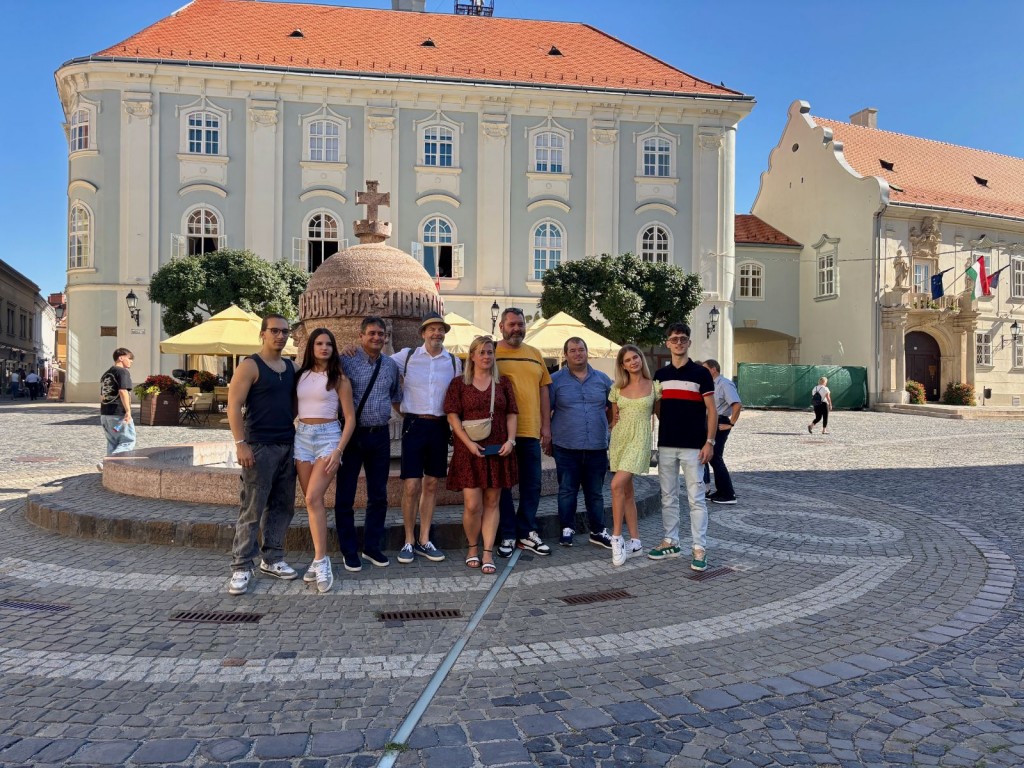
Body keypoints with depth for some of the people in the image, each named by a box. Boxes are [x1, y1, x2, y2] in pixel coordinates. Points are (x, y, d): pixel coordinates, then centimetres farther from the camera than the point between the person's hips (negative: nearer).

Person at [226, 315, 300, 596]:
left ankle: (272, 559, 22)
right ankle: (241, 567, 4)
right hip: (259, 446, -7)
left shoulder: (291, 367, 13)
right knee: (252, 509, -4)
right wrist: (240, 443, -18)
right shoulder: (250, 365, -6)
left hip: (288, 446, 7)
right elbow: (234, 406, -11)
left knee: (283, 506, 10)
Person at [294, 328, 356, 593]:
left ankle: (321, 561, -13)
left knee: (313, 498, -17)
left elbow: (350, 417, -3)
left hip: (328, 436, -4)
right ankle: (320, 558, 12)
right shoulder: (301, 375, 10)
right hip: (302, 436, 4)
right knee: (312, 501, 4)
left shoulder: (339, 378, 0)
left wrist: (339, 450, -13)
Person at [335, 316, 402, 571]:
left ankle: (372, 547, 25)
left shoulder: (391, 365, 8)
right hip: (352, 434, -4)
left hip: (380, 435, 4)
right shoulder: (346, 361, -7)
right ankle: (349, 551, 18)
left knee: (379, 495, 11)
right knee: (345, 495, 4)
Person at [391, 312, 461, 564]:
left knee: (431, 485, 10)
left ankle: (424, 541, 20)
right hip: (414, 424, -3)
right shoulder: (407, 356, 1)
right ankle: (409, 542, 11)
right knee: (411, 486, -4)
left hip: (440, 427, 3)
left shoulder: (454, 362, 7)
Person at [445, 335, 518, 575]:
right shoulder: (459, 383, 4)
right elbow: (453, 415, -2)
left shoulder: (503, 382, 10)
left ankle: (488, 552, 10)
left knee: (491, 503, 4)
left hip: (498, 451, 2)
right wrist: (469, 443, -13)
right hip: (469, 451, -2)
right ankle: (472, 547, 17)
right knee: (472, 504, -5)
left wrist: (510, 440, -6)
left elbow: (512, 414, 9)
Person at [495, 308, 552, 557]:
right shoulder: (491, 353, -1)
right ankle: (507, 535, 16)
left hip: (531, 431, 4)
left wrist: (546, 425, 8)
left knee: (532, 485, 10)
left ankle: (527, 532, 23)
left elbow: (544, 390, 14)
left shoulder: (535, 355, 12)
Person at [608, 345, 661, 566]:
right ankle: (635, 541, 17)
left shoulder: (654, 386, 0)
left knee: (617, 485, -21)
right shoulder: (617, 389, 7)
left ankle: (617, 537, -10)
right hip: (619, 440, 4)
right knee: (627, 491, 8)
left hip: (639, 440, -4)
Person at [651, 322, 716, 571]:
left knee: (696, 499, -2)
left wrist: (709, 441, -10)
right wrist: (669, 426, 3)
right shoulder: (660, 375, 9)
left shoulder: (701, 373, -2)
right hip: (666, 445, 4)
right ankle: (671, 542, 21)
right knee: (668, 497, 11)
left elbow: (711, 410, -3)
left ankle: (700, 548, 3)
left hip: (693, 446, -4)